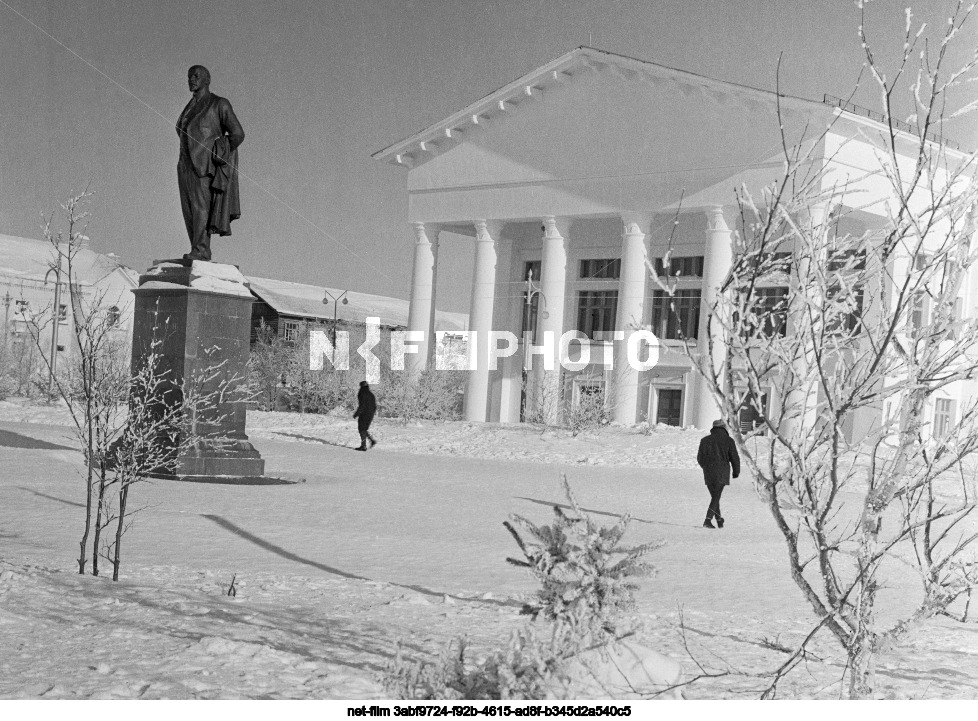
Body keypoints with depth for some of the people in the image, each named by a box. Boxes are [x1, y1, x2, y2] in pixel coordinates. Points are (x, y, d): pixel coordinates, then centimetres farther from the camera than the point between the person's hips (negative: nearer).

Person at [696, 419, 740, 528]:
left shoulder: (705, 440, 5)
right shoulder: (728, 440, -2)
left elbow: (700, 458, 11)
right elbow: (735, 457, 1)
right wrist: (736, 471, 16)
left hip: (708, 473, 3)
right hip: (722, 473, -3)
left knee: (714, 496, 17)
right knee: (716, 497, -2)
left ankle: (719, 520, 21)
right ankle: (707, 521, -15)